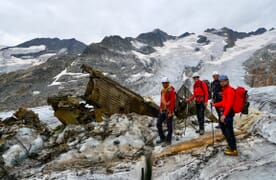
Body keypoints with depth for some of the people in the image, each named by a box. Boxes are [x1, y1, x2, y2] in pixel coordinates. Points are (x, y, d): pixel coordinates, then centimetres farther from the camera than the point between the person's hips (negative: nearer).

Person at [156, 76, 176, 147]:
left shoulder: (171, 90, -12)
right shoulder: (162, 90, 12)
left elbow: (172, 101, -16)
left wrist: (170, 112, -19)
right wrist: (160, 108, 14)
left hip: (168, 110, -8)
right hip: (162, 110, 8)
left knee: (169, 126, 1)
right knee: (158, 124, 10)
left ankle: (168, 140, 13)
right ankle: (162, 138, 25)